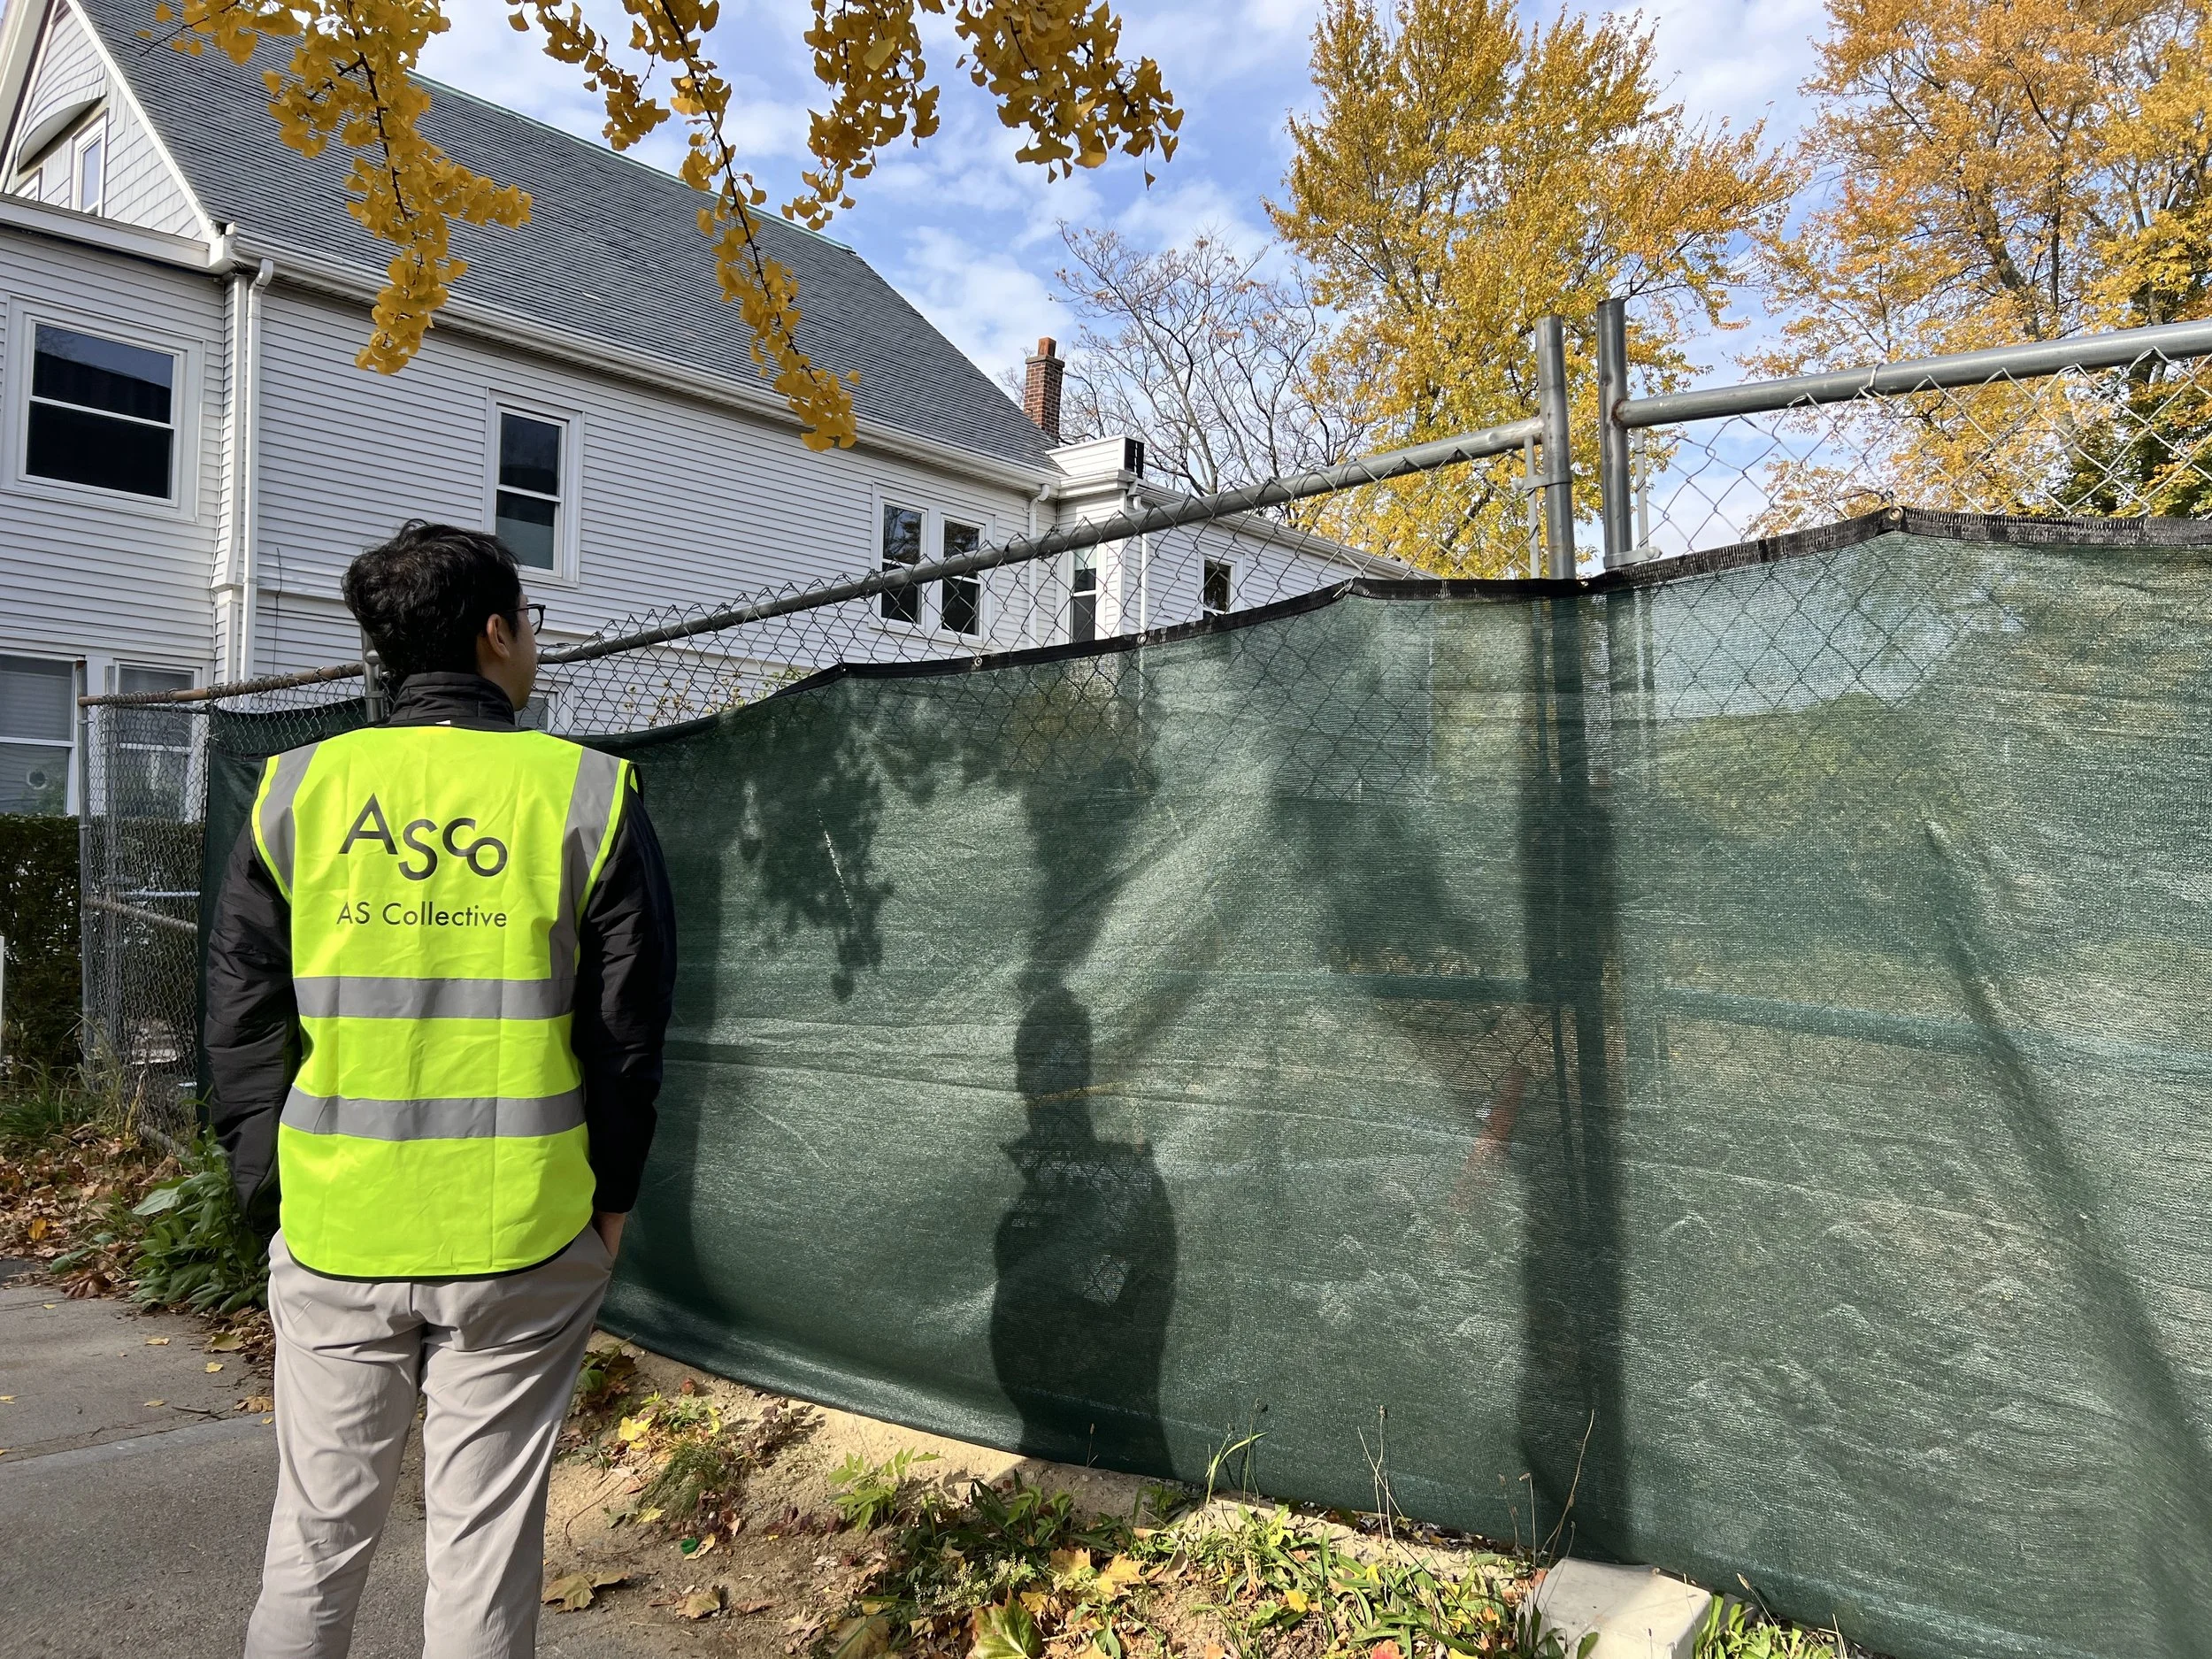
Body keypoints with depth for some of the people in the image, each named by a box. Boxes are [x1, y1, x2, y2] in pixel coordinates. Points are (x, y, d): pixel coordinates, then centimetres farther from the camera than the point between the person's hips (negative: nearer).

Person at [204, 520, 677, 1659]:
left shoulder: (298, 790, 0)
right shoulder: (588, 794, -6)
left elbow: (242, 1019, 3)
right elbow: (627, 1028, -4)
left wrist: (269, 1191, 12)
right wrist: (610, 1195, 8)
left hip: (335, 1235, 2)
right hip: (522, 1240, -2)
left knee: (316, 1538, 18)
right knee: (485, 1539, 11)